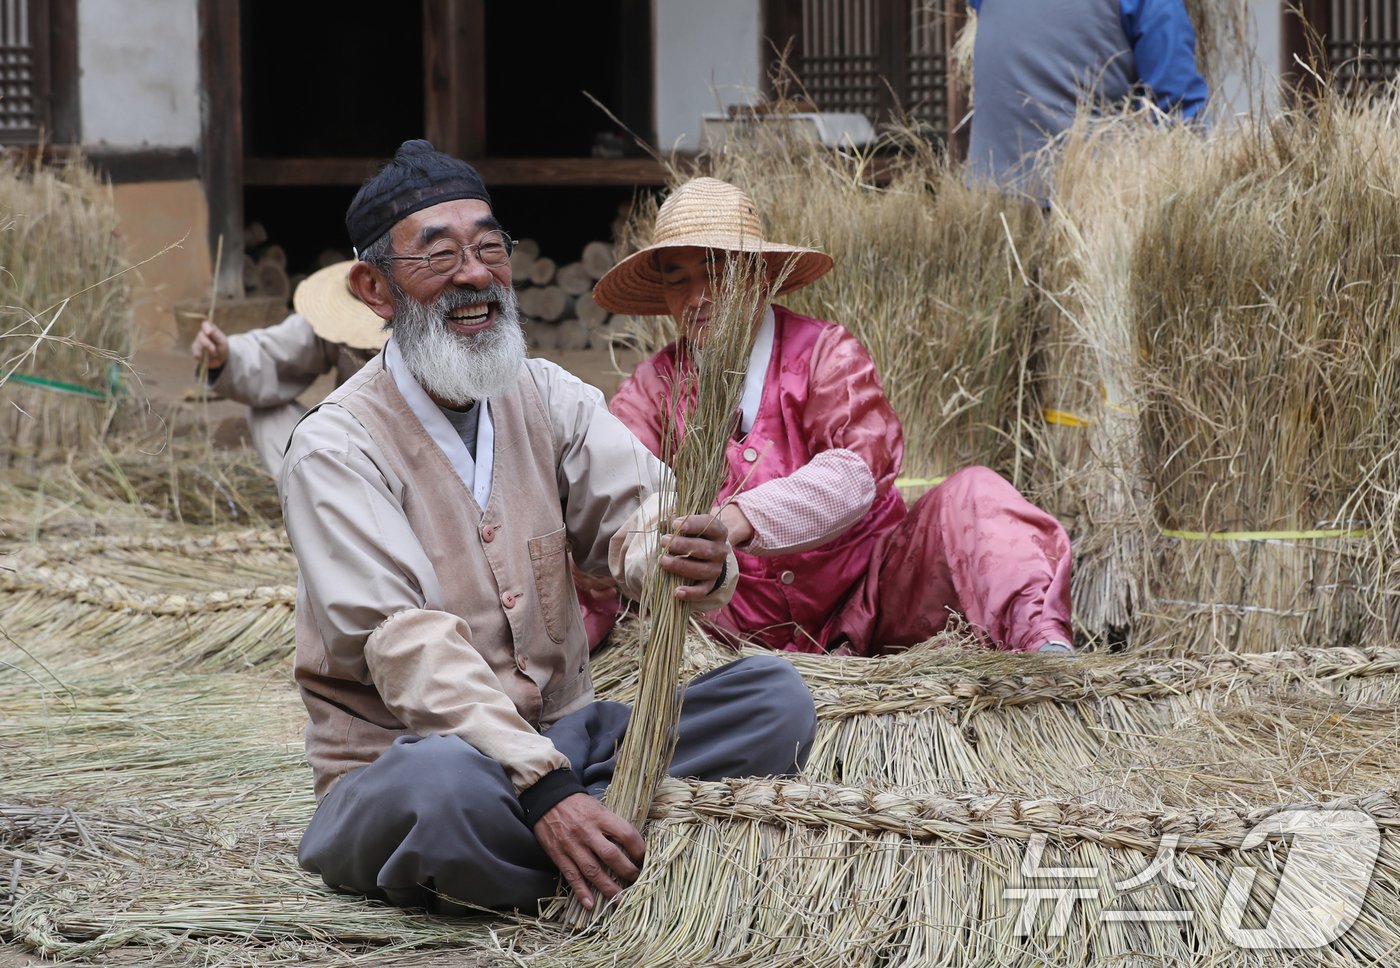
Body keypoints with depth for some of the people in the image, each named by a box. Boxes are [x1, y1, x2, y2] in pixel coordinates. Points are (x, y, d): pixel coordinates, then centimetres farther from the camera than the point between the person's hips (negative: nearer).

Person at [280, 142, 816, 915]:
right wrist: (542, 788, -35)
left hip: (565, 737, 6)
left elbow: (634, 513, -8)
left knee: (774, 697, -13)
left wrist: (694, 562, -35)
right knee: (446, 782, -41)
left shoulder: (549, 398, 9)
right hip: (398, 761, -5)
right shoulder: (337, 446, -9)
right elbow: (404, 642, -22)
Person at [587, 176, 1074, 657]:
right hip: (750, 627, 2)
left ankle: (1042, 642, -49)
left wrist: (741, 519, -43)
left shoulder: (824, 353, -3)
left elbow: (860, 469, -23)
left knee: (971, 493, -27)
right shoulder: (653, 389, 5)